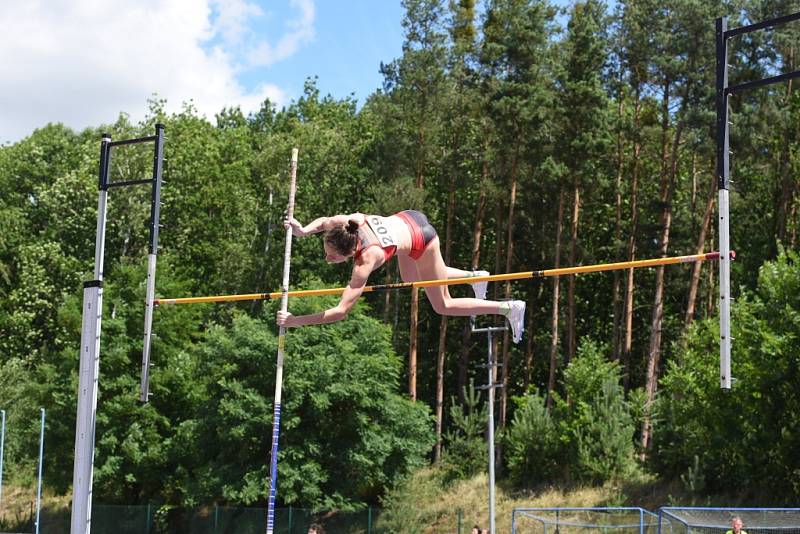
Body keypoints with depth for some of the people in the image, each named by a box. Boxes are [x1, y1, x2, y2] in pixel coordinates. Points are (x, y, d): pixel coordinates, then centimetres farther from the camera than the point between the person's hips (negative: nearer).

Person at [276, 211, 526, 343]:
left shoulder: (366, 261, -41)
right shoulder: (350, 221, -28)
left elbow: (341, 311, -42)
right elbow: (324, 221, -4)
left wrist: (296, 321, -42)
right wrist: (303, 230, -25)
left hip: (422, 238, -7)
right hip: (407, 219, 7)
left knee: (443, 306, 10)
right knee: (410, 280, 33)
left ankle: (509, 308, 21)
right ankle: (475, 276, 47)